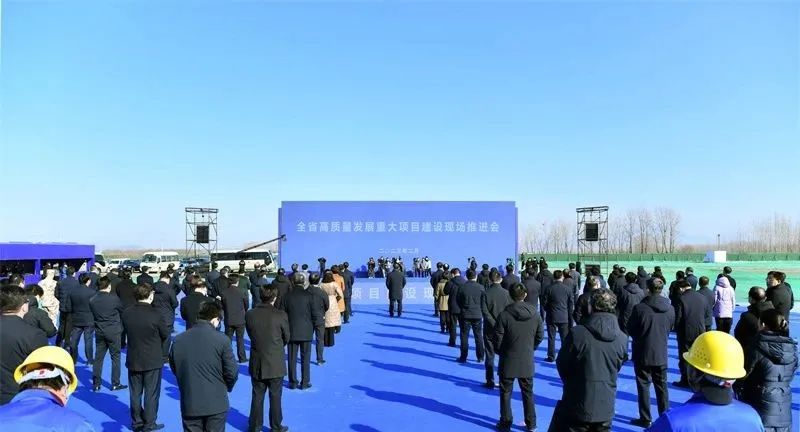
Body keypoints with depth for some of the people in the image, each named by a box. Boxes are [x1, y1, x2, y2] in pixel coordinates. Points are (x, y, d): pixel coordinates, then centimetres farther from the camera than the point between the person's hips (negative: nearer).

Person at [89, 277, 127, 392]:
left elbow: (93, 315, 7)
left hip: (99, 332, 4)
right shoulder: (114, 299, -14)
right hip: (113, 332, -4)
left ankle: (96, 384, 16)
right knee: (115, 357, 6)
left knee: (98, 358, 11)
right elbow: (122, 312, 0)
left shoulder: (92, 300, -3)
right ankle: (115, 384, 10)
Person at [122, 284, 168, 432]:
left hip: (133, 359, 4)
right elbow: (165, 335, -7)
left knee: (135, 392, 17)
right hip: (153, 360, -4)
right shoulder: (155, 314, -20)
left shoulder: (126, 313, -9)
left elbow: (126, 330, 7)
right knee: (151, 393, 8)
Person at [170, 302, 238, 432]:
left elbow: (174, 369, 8)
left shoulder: (178, 340, -3)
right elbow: (232, 372, -10)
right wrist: (227, 387, 11)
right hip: (216, 403, -3)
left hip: (189, 404, 3)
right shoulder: (222, 340, -14)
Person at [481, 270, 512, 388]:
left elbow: (485, 312, -14)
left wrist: (494, 324, -14)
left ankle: (490, 382, 11)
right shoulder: (507, 293, -7)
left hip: (490, 329, -1)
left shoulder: (485, 293, -9)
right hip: (504, 329, 1)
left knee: (490, 357, 8)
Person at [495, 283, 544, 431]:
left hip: (508, 360, -3)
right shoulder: (535, 314, -7)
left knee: (506, 393, 11)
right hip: (527, 361, 3)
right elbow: (540, 336, 1)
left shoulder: (504, 315, -18)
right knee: (528, 393, 17)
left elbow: (498, 339, -12)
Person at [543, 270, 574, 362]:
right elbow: (570, 306, 3)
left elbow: (545, 303, -3)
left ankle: (551, 357, 13)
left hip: (551, 317, -1)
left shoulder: (548, 288, -8)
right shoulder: (567, 289, -4)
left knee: (551, 338, 8)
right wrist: (570, 319, 12)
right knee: (565, 338, 8)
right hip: (564, 317, 1)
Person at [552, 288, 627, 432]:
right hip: (606, 409, 4)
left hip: (577, 405, -4)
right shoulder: (622, 339, -8)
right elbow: (616, 368, 6)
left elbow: (562, 365, -6)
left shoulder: (577, 333, -20)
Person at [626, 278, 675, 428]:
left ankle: (645, 419, 13)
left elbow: (629, 330, -8)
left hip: (643, 354, -3)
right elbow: (671, 328, 8)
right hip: (661, 354, 4)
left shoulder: (639, 308, -20)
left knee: (644, 386, 7)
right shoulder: (670, 309, -8)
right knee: (662, 386, 16)